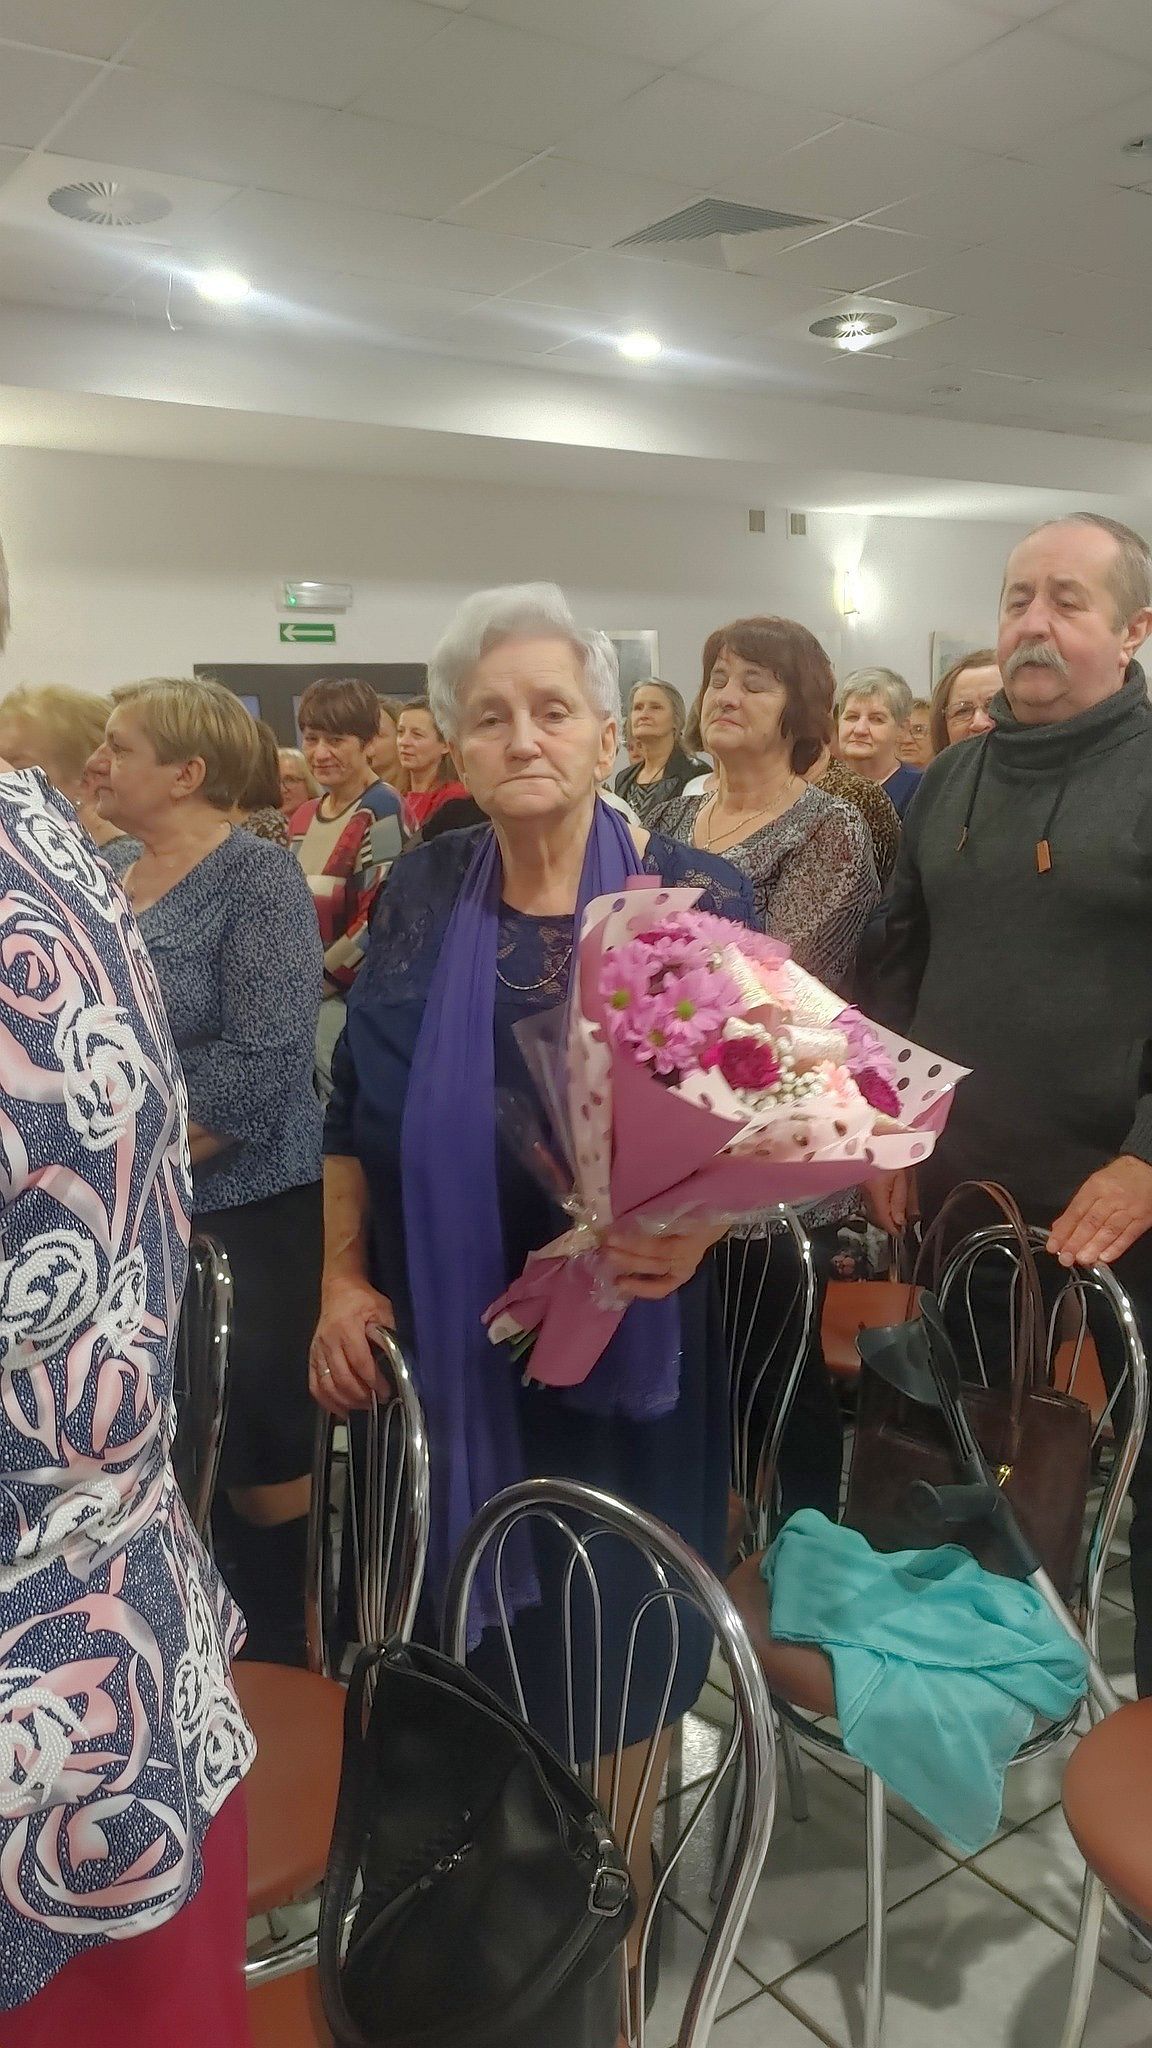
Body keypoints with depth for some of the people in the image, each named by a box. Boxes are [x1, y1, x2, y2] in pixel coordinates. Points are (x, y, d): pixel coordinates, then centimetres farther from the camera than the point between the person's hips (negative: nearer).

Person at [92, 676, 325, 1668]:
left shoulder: (257, 877, -13)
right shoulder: (109, 877, 9)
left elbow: (261, 1064, -21)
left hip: (249, 1216, -7)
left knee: (262, 1464, 5)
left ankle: (287, 1676, 27)